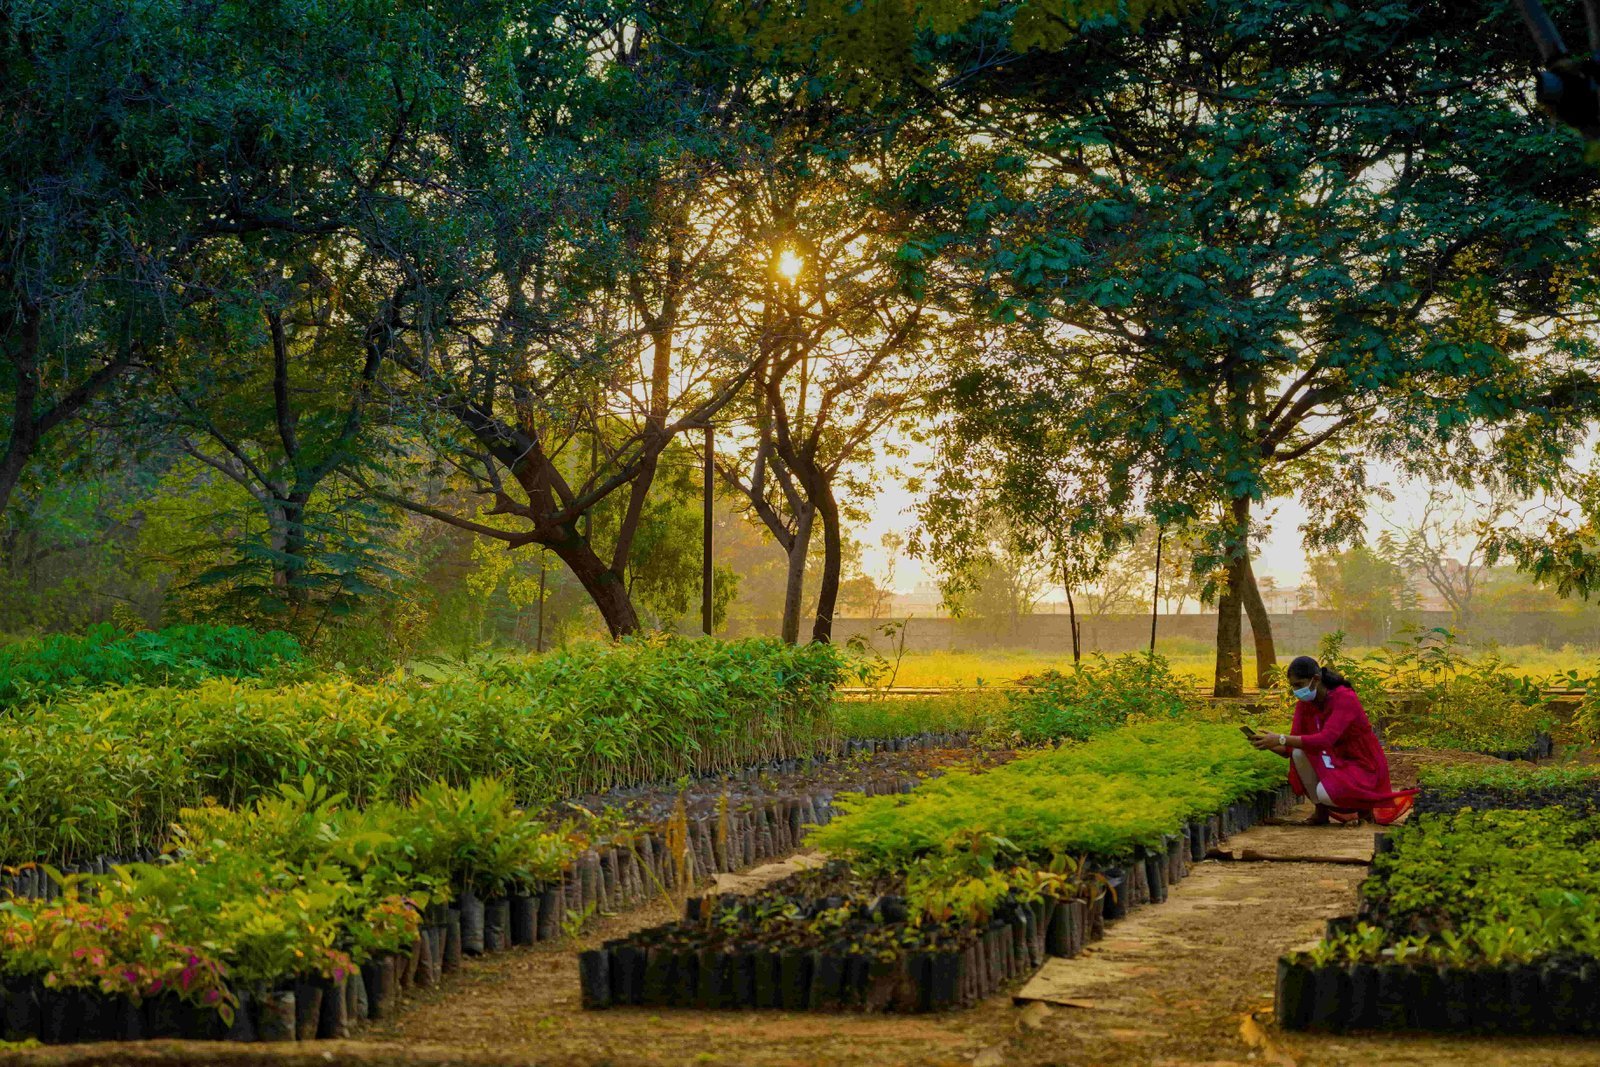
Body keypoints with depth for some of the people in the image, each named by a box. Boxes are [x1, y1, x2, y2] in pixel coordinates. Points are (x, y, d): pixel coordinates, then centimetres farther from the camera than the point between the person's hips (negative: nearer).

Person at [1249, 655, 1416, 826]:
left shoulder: (1345, 698, -25)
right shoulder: (1304, 703, -5)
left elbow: (1325, 740, -38)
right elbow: (1289, 750, -8)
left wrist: (1281, 739, -42)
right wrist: (1269, 744, -29)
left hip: (1364, 767, -7)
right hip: (1337, 761, 7)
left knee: (1325, 793, -34)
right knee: (1299, 752, -22)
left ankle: (1364, 804, -1)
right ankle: (1321, 810, -5)